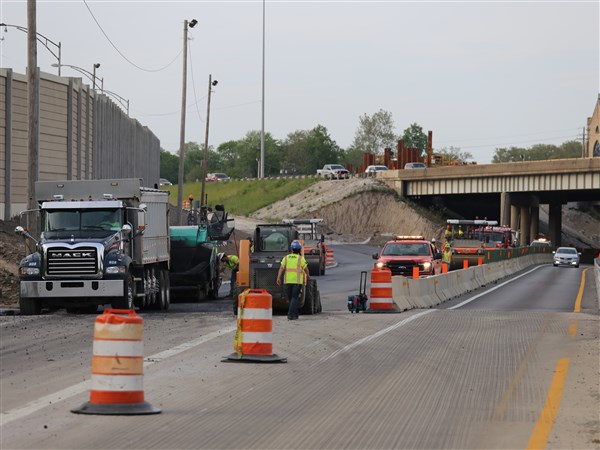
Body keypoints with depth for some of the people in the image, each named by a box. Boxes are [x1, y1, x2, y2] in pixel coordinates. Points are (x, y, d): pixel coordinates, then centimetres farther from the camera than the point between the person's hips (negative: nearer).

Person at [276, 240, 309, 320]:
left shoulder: (286, 258, 7)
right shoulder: (301, 259, -1)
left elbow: (281, 268, -3)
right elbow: (306, 270, 4)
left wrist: (278, 278, -7)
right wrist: (307, 276, 24)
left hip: (288, 281, 3)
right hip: (298, 281, -3)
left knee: (291, 298, 16)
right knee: (294, 298, -5)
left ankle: (295, 314, 26)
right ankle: (291, 314, -21)